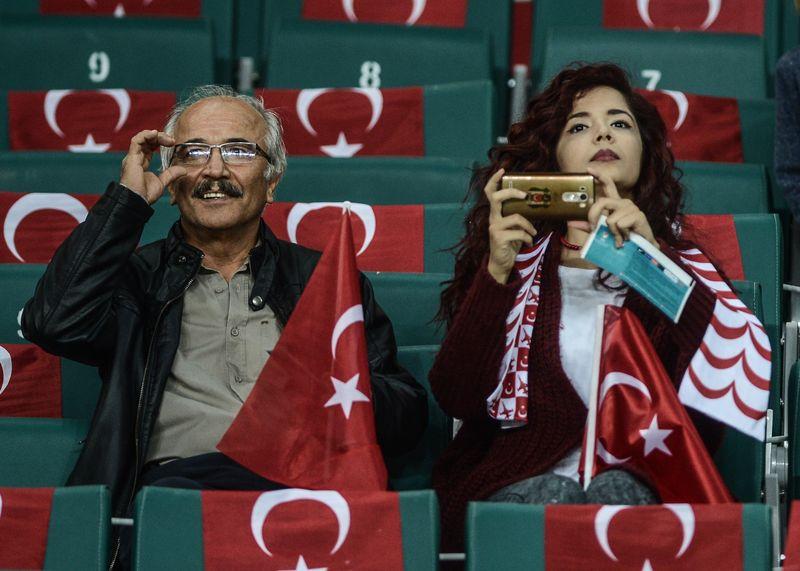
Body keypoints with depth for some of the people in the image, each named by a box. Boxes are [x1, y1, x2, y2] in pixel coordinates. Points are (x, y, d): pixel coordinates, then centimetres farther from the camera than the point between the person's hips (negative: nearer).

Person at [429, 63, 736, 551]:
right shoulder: (518, 258, 17)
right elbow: (456, 398, 3)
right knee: (549, 499, -33)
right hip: (519, 480, 1)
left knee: (617, 493, -34)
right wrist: (496, 273, -8)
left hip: (642, 484, 0)